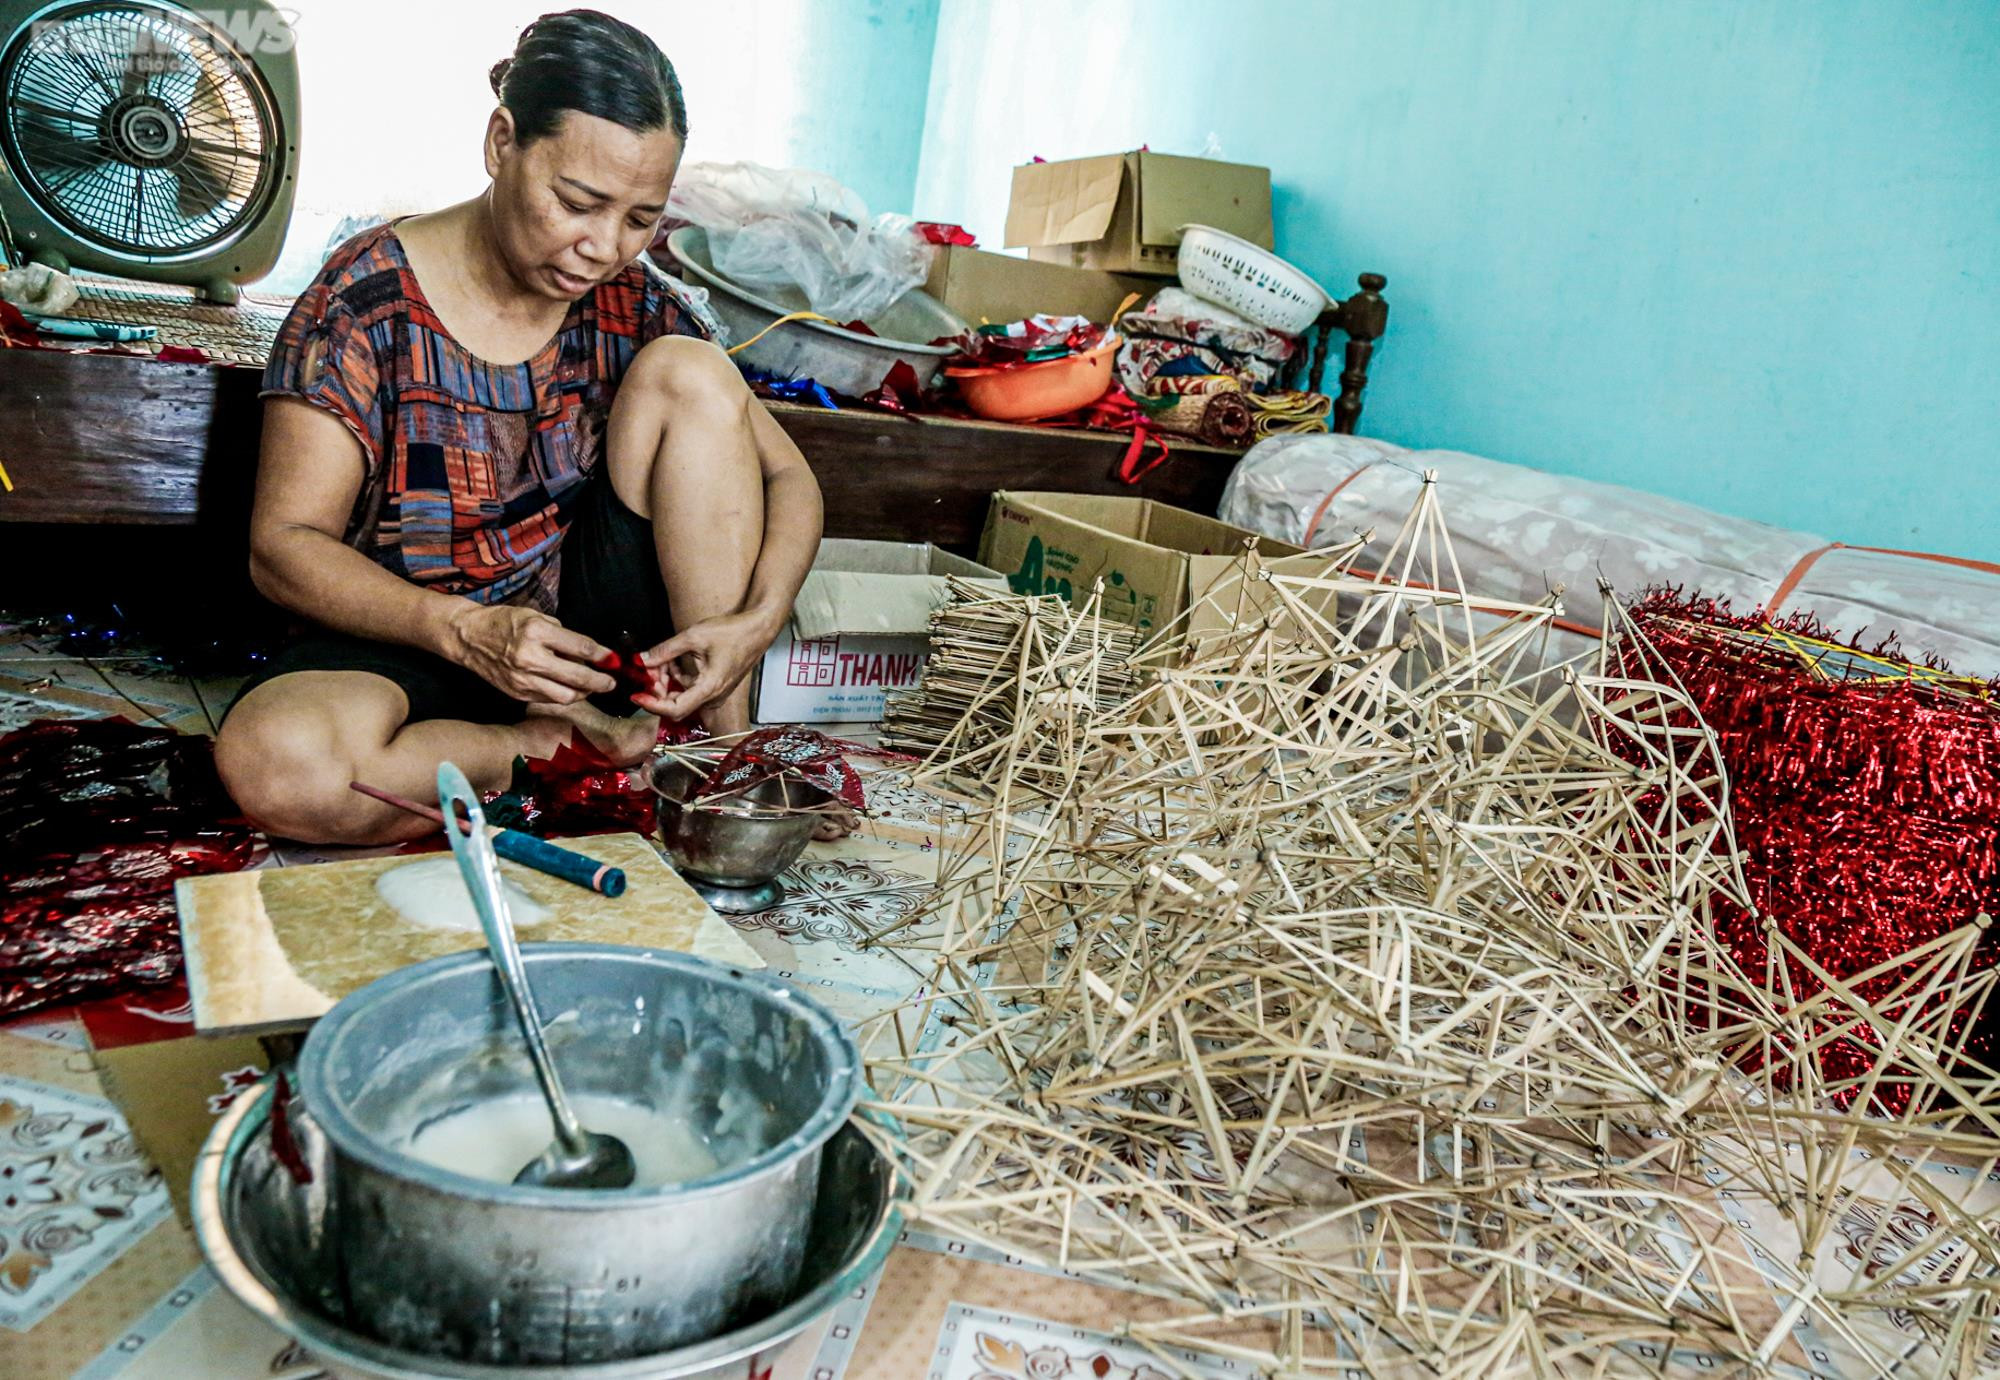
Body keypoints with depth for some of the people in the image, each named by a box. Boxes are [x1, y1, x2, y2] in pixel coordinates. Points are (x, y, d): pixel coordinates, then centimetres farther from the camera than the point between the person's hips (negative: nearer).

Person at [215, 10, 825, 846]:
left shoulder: (633, 301, -3)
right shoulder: (368, 301, -12)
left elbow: (787, 476, -2)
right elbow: (282, 547, -14)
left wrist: (755, 622, -22)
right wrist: (465, 630, -32)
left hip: (586, 632, 3)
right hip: (415, 644, -3)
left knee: (689, 374, -16)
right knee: (274, 764, -36)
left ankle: (725, 752, -16)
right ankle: (592, 745, -14)